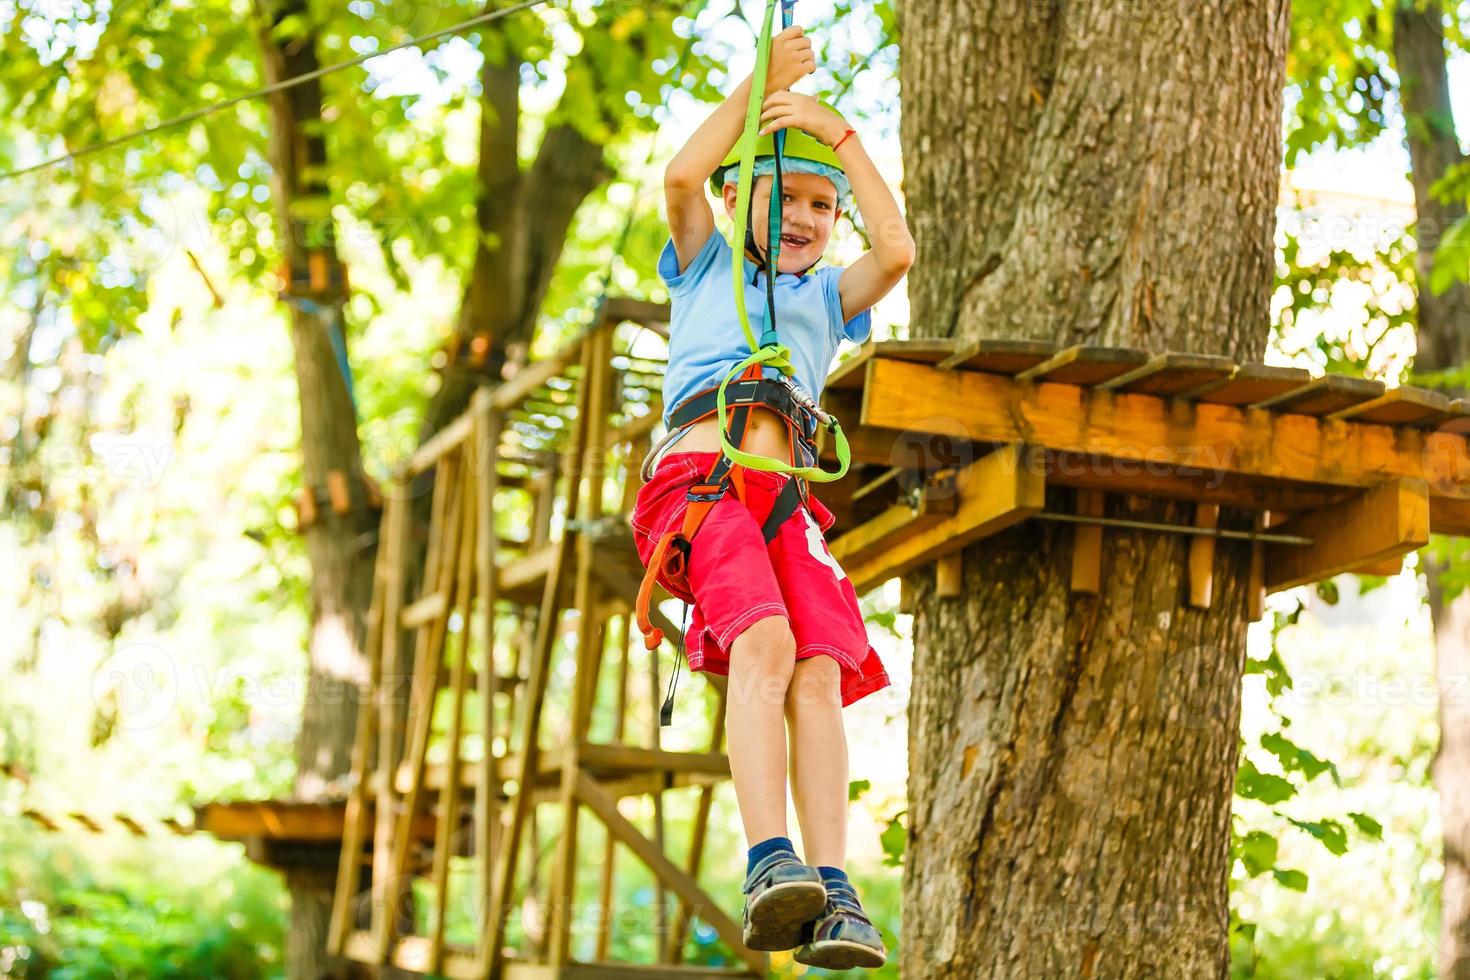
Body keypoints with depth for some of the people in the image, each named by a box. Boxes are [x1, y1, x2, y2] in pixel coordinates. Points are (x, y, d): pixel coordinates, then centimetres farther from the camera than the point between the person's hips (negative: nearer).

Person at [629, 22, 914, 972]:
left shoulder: (826, 297, 32)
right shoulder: (706, 267, 26)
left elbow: (897, 251, 12)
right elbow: (683, 177, 6)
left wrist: (838, 131, 15)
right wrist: (760, 82, 13)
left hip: (786, 498, 3)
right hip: (695, 476, -3)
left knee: (820, 674, -19)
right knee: (763, 644, -29)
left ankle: (834, 892, -28)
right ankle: (769, 862, -40)